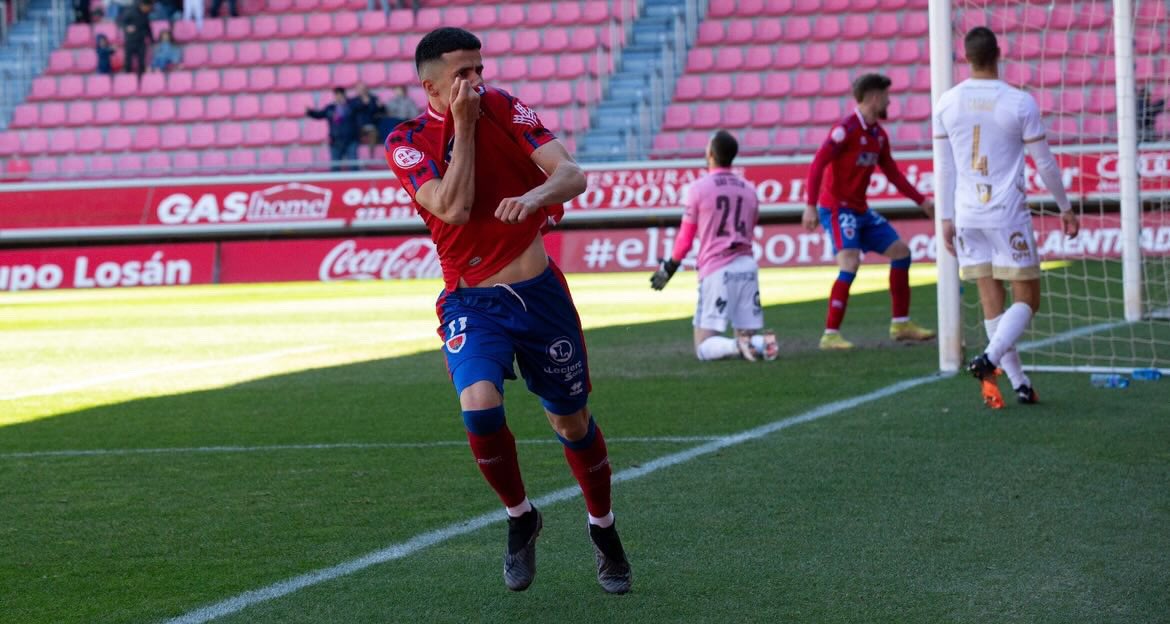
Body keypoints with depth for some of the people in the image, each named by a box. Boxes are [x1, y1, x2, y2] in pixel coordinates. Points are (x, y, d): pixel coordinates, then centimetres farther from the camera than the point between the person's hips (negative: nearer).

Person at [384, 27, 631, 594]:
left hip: (539, 290, 2)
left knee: (572, 423, 10)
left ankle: (603, 530, 35)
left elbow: (572, 174, -11)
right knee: (479, 407, -26)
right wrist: (463, 126, -17)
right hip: (471, 302, -2)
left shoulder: (503, 108, -1)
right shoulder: (406, 143, -6)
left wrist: (536, 194, -33)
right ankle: (520, 518, 1)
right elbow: (454, 208, -20)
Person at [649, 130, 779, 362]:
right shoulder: (749, 190, 11)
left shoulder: (698, 188, -4)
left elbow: (686, 238, -1)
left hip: (716, 269, -5)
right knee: (751, 333, 12)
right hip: (748, 266, 5)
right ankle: (762, 343, -22)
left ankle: (737, 346, -30)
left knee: (704, 347, -1)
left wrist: (670, 267, 14)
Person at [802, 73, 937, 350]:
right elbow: (817, 165, -22)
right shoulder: (847, 129, -17)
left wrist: (921, 201, 15)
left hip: (860, 210, 9)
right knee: (850, 263, -23)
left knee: (900, 252, 10)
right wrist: (811, 206, -29)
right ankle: (830, 335, -18)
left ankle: (900, 324, 19)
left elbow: (893, 173, 19)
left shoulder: (879, 135, 8)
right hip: (837, 208, -9)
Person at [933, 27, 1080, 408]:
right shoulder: (1020, 103, -9)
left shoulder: (947, 103, 1)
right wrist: (1066, 208, 11)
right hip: (1008, 214, -4)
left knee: (991, 301, 8)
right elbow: (1044, 163, -2)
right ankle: (989, 359, -19)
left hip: (967, 216, 4)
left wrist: (947, 218, 14)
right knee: (1027, 300, 3)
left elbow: (944, 167, 6)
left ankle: (1019, 383, 6)